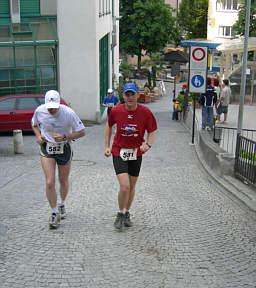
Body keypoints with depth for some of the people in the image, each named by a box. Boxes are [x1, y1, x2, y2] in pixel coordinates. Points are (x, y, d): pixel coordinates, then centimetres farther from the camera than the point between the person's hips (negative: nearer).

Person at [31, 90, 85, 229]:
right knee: (49, 183, -10)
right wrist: (38, 136, -7)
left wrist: (65, 137, -25)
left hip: (64, 149, -1)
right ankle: (54, 213, 9)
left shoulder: (68, 113, -20)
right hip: (46, 149, 1)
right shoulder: (39, 111, -11)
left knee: (63, 182, 13)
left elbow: (81, 132, -11)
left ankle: (62, 204, 43)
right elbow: (34, 124, 12)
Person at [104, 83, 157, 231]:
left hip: (136, 153, 2)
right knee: (125, 186, -14)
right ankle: (120, 215, 10)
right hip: (119, 152, -1)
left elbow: (151, 131, 0)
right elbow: (109, 126, 11)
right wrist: (107, 146, 8)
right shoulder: (116, 111, -7)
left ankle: (127, 214, 35)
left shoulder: (145, 112, -9)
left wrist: (148, 144, -20)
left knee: (132, 186, 13)